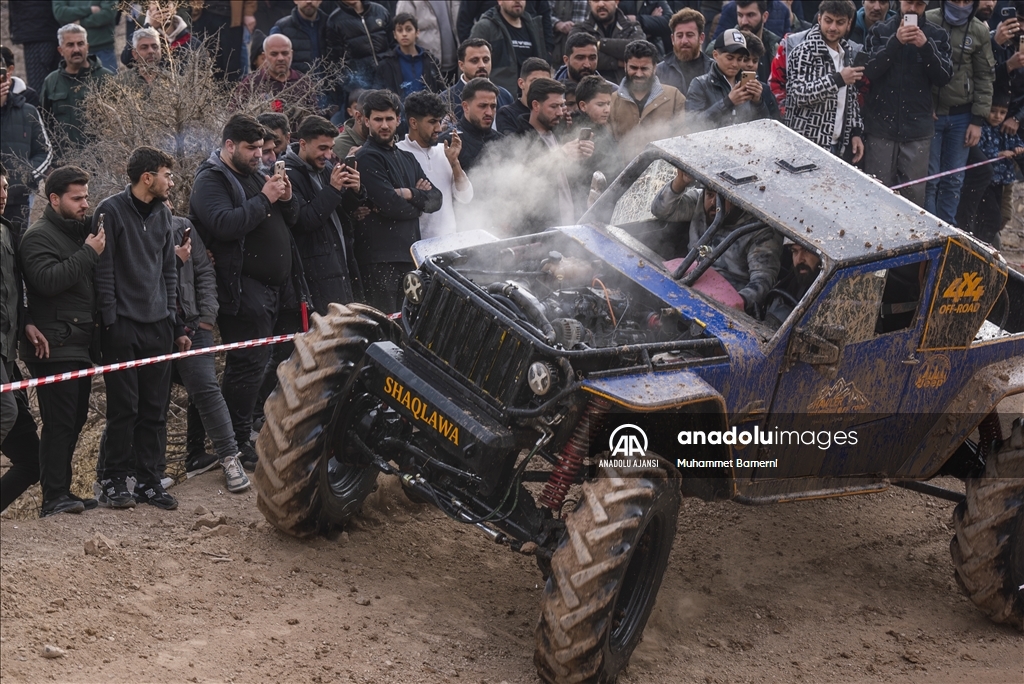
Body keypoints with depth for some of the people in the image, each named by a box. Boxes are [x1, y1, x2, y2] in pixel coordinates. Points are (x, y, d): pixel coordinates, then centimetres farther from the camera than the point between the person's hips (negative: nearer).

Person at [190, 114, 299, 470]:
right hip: (242, 289, -9)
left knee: (253, 364, 11)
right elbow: (224, 225, -24)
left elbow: (289, 221, 23)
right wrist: (264, 199, -21)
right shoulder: (210, 181, -7)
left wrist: (286, 198, 1)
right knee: (248, 364, -10)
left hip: (269, 286, 9)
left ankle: (244, 432, 19)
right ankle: (237, 444, -5)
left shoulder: (255, 176, 21)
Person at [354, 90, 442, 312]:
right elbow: (390, 205, -15)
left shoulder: (407, 158, 21)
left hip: (410, 254, 8)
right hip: (380, 258, -8)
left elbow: (435, 199, 11)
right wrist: (419, 203, 3)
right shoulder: (366, 158, -5)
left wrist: (410, 194, -9)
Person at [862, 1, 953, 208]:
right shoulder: (879, 31, 4)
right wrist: (895, 42, -19)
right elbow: (869, 72, -7)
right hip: (881, 126, 0)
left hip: (918, 128, 0)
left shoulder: (937, 35, 6)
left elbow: (944, 77, -2)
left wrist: (926, 46, -17)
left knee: (914, 194, 1)